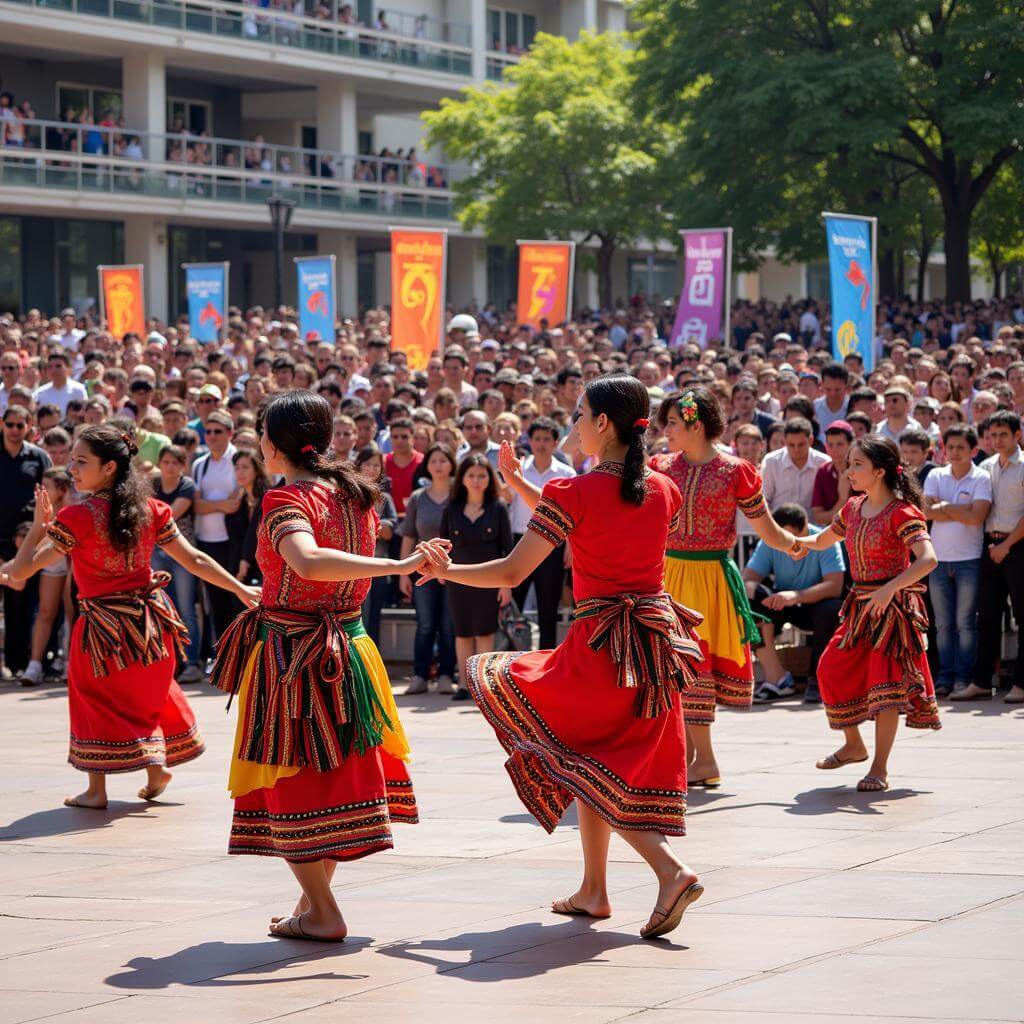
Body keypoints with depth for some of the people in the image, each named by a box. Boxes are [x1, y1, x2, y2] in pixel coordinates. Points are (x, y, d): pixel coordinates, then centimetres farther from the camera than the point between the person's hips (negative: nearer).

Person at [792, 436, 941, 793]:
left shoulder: (901, 512, -15)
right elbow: (822, 541, 27)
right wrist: (795, 541, 11)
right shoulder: (853, 509, 9)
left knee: (885, 679, -11)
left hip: (894, 605, -8)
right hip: (860, 605, 8)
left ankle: (879, 769, -7)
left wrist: (890, 588, -36)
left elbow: (928, 559, -28)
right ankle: (854, 745, 28)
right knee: (832, 670, 7)